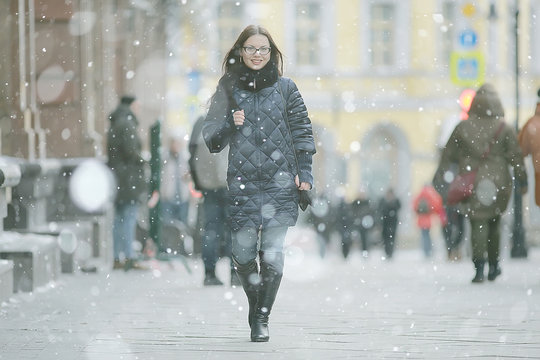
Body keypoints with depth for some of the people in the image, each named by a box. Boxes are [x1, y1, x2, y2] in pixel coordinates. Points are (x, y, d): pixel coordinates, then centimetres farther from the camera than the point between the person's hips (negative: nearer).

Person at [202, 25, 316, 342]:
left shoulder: (285, 88, 7)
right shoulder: (228, 88, 8)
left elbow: (302, 130, 8)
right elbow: (211, 134, 10)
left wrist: (304, 172, 0)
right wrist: (230, 124, -10)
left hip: (280, 182, -1)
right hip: (242, 182, 1)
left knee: (272, 253, -8)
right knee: (243, 252, -2)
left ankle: (262, 317, 2)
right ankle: (254, 303, 24)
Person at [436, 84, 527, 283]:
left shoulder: (462, 128, -1)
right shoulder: (505, 130, -3)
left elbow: (448, 154, 4)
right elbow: (516, 157, -2)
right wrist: (523, 181, 5)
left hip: (471, 183, -1)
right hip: (498, 183, 1)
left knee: (478, 225, -2)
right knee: (494, 223, 18)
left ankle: (479, 268, -16)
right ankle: (493, 266, 25)